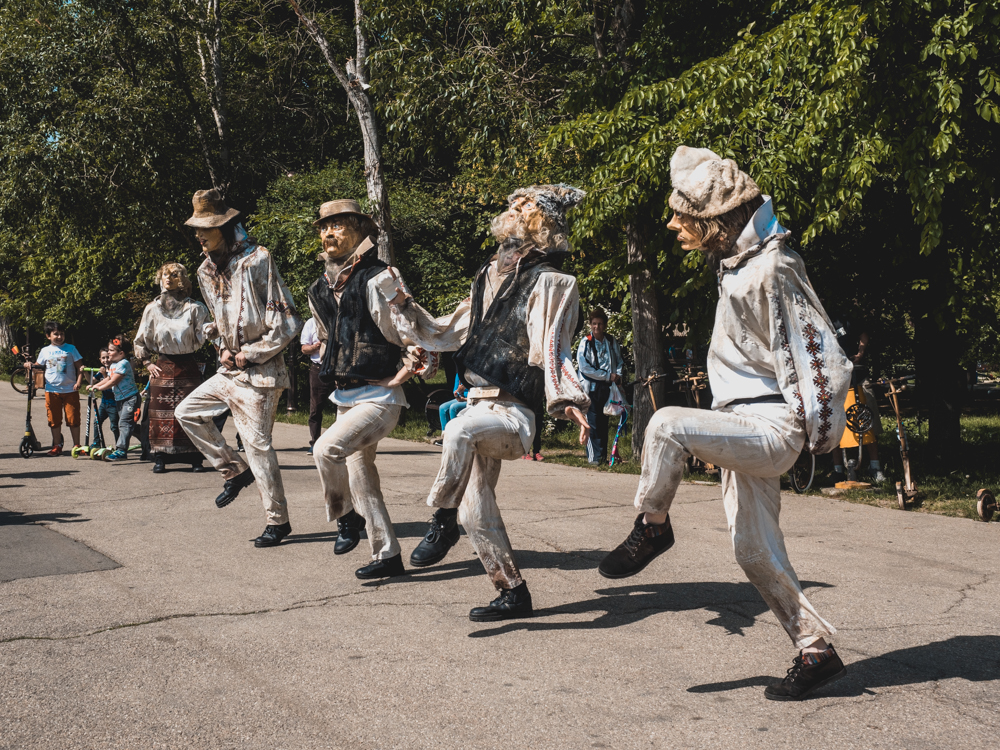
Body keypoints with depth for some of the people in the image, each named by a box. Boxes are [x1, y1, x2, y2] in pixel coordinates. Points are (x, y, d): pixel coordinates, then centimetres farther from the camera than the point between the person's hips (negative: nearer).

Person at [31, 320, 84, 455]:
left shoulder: (70, 349, 3)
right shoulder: (45, 351, 7)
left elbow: (79, 367, 3)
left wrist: (78, 382, -8)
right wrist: (29, 366, -8)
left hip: (70, 390, -2)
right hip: (52, 390, 2)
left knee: (73, 419, -1)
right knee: (54, 419, 6)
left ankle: (76, 445, 10)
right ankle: (57, 446, 17)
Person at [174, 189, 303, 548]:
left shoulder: (256, 261, -15)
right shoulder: (207, 271, 9)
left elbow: (287, 323, -17)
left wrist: (249, 354, -14)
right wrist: (224, 348, 6)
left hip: (258, 372, -8)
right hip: (229, 370, 8)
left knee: (257, 444, -6)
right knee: (187, 411, 10)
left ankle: (278, 520, 4)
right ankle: (235, 470, 20)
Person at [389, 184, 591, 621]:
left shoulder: (550, 283, -5)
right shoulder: (490, 279, 17)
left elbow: (555, 353, -13)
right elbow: (443, 335, 25)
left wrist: (568, 400, -28)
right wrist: (403, 304, 16)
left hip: (513, 413, -8)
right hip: (482, 406, 8)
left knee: (460, 429, -38)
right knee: (476, 512, 8)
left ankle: (442, 521, -20)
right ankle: (513, 593, 20)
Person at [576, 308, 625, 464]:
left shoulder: (611, 341, 8)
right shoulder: (585, 342, -6)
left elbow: (620, 361, 19)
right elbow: (584, 367, -14)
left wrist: (617, 376, -2)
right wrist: (608, 376, -13)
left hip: (607, 387, 4)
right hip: (591, 387, -4)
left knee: (604, 422, 9)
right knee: (592, 423, -7)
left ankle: (603, 455, 15)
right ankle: (594, 456, -3)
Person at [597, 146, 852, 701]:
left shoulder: (770, 268, -16)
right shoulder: (734, 265, 12)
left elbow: (817, 349, -16)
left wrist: (822, 429, -14)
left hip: (773, 426, -10)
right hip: (744, 427, 10)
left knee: (668, 425, -30)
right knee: (756, 555, 10)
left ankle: (651, 529, -9)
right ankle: (816, 651, 21)